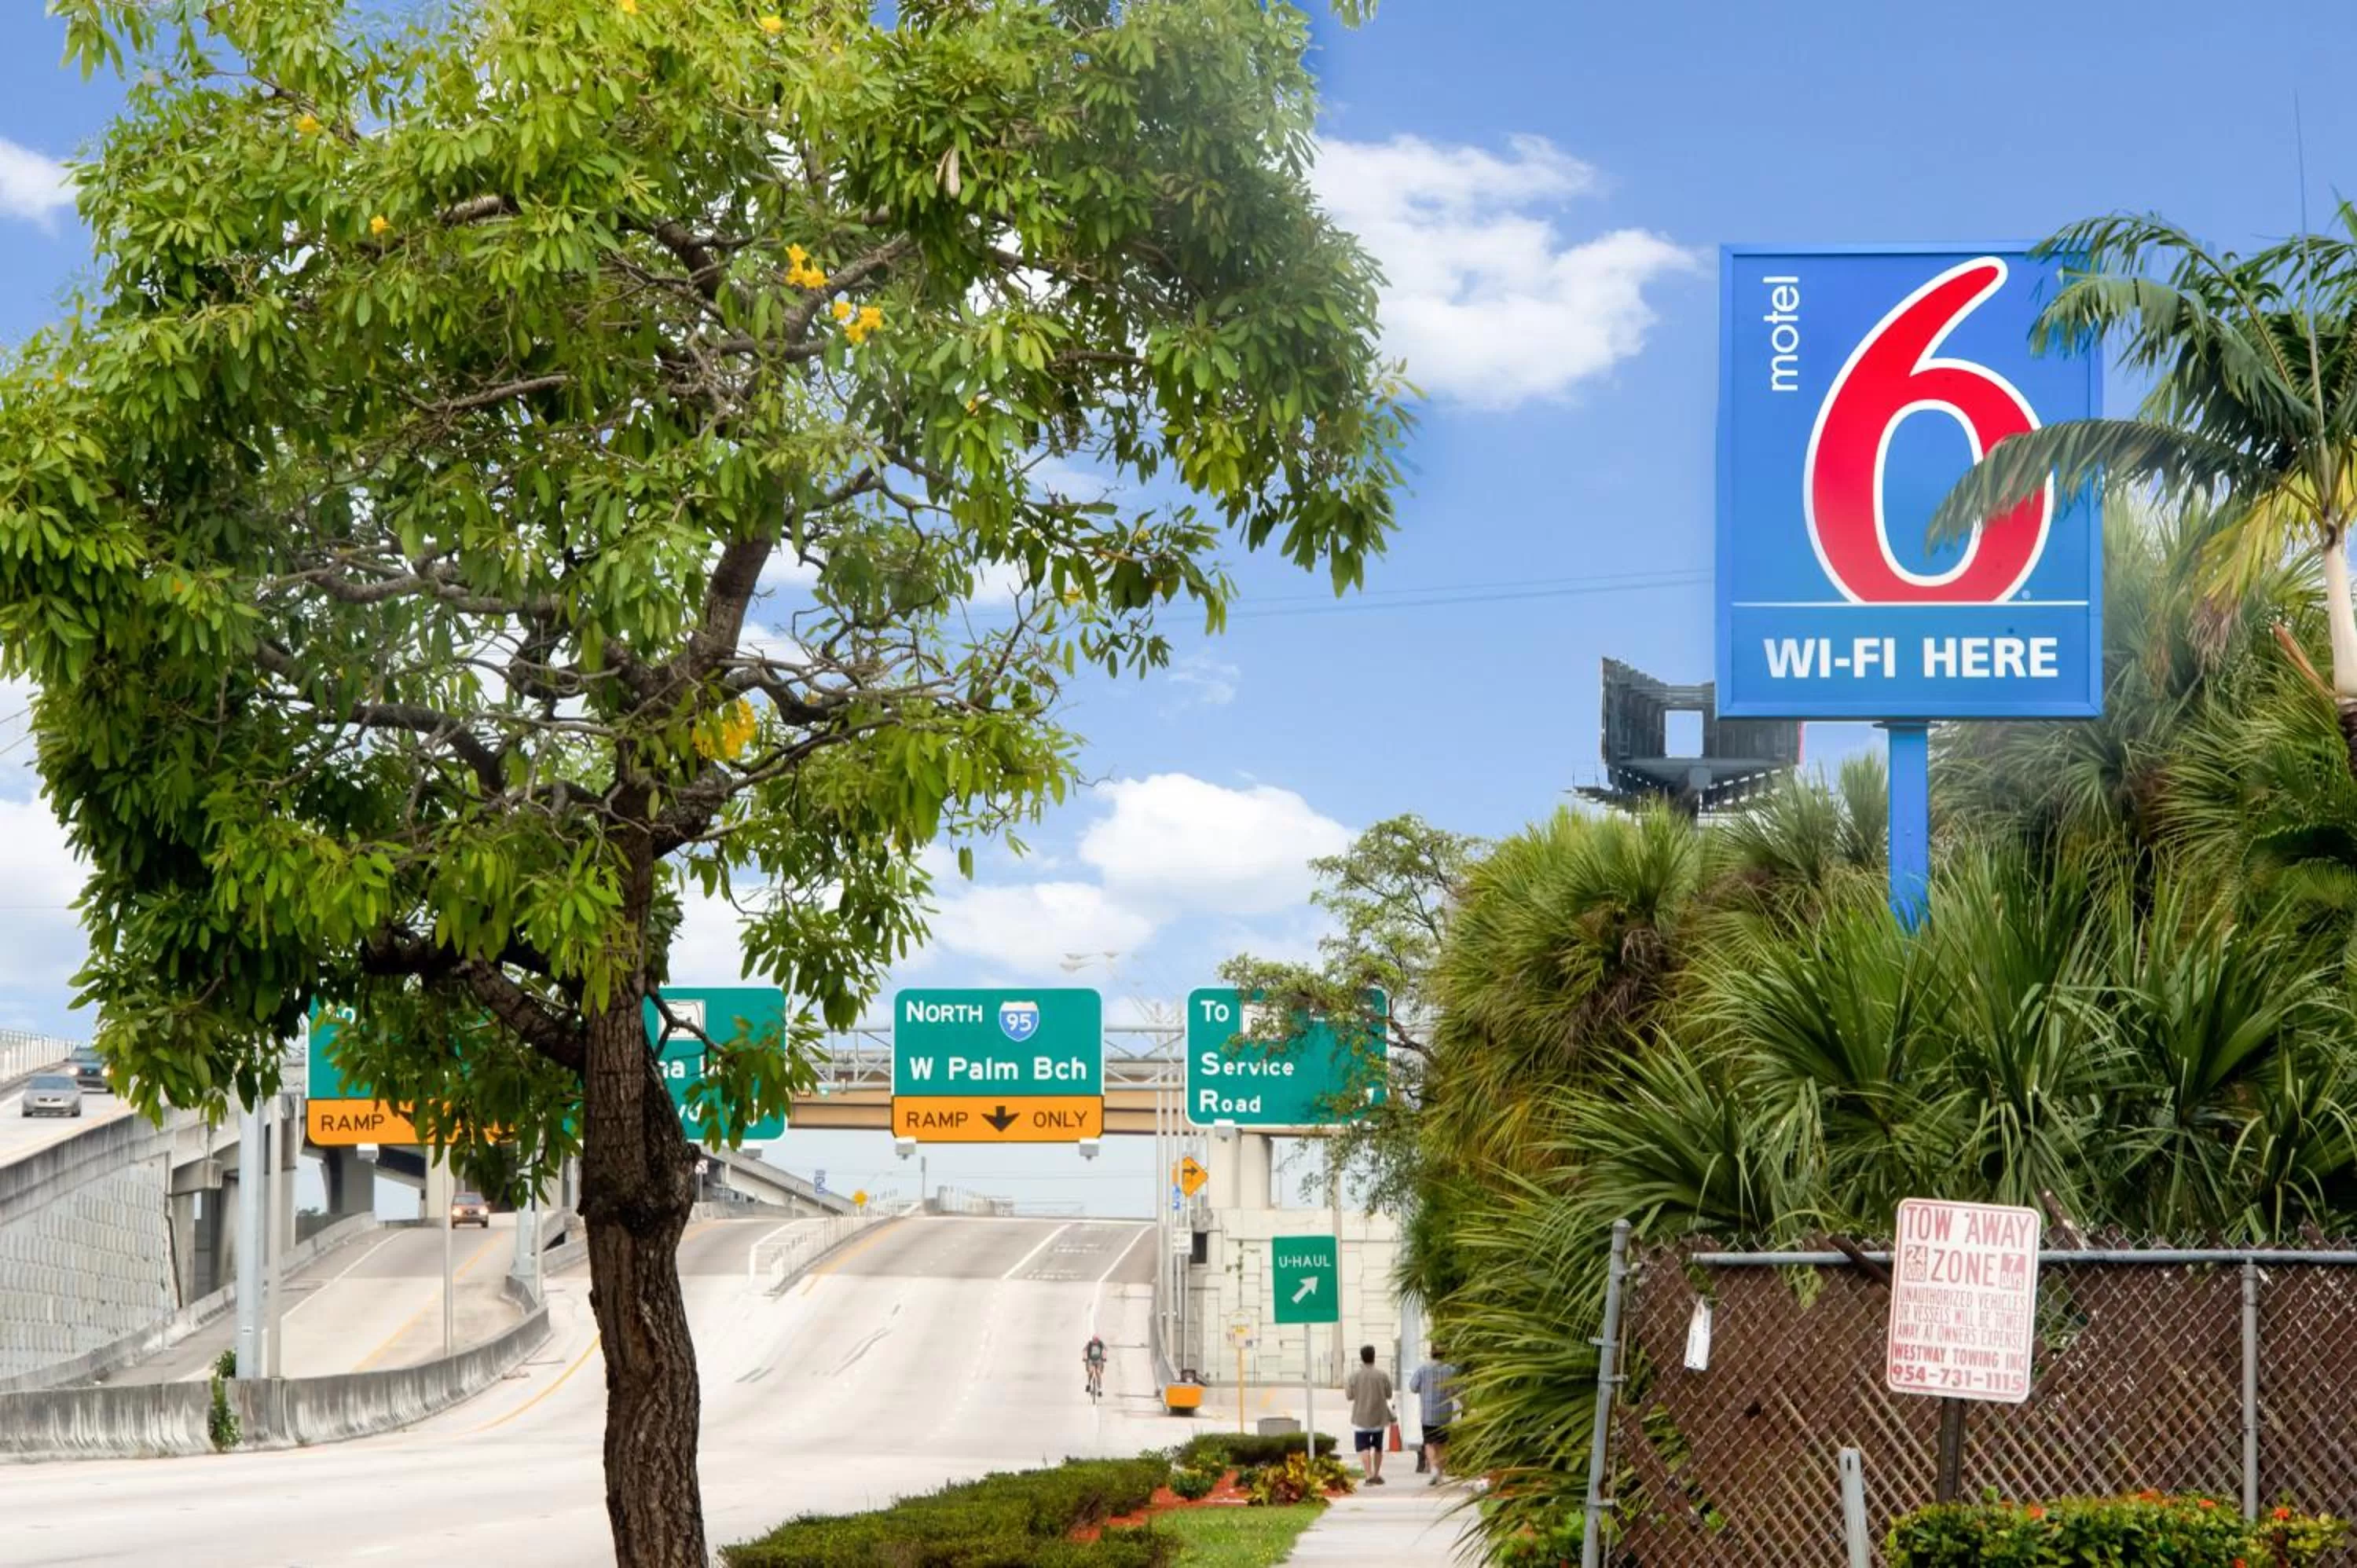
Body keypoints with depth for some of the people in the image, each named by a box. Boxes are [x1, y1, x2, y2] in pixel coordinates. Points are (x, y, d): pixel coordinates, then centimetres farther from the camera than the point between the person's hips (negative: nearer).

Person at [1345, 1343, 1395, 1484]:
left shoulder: (1355, 1374, -9)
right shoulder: (1382, 1374, -7)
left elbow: (1350, 1395, -3)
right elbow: (1389, 1395, 0)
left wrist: (1345, 1384, 16)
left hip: (1361, 1418, -2)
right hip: (1379, 1417, 2)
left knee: (1363, 1448, -3)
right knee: (1378, 1447, 18)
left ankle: (1369, 1476, -15)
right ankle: (1377, 1475, 26)